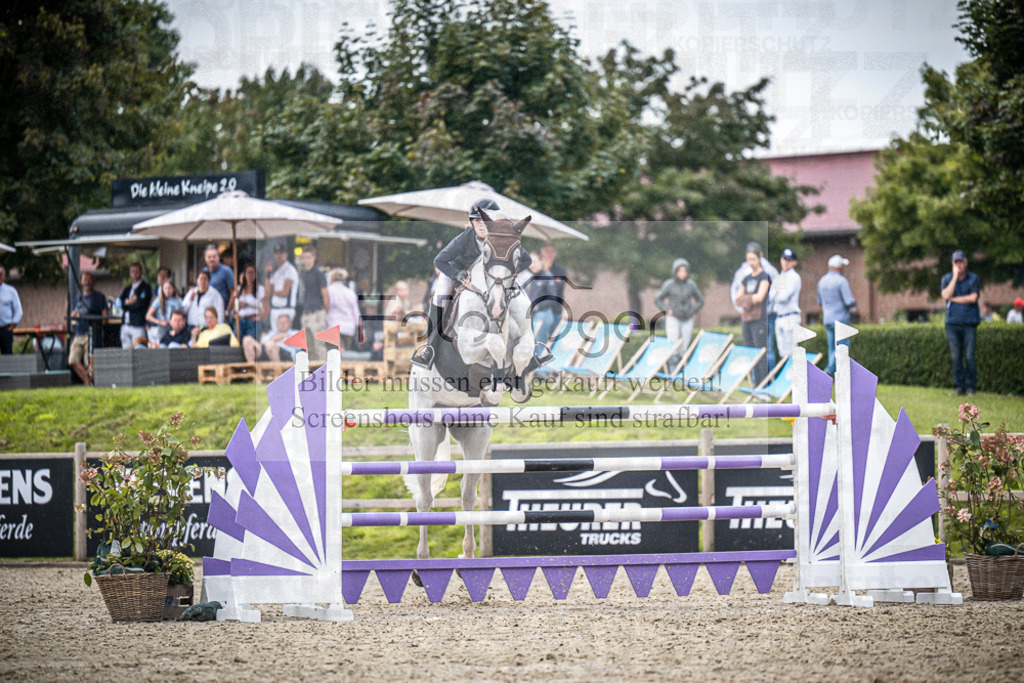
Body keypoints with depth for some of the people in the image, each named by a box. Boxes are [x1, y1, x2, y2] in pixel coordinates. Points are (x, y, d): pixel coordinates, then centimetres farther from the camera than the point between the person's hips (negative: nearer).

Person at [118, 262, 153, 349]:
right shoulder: (127, 289, 21)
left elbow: (141, 304, -10)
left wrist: (126, 303, 1)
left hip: (138, 325, -6)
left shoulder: (145, 287, 1)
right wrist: (129, 302, -7)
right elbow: (120, 303, 10)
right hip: (126, 325, 6)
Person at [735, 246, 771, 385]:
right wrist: (751, 299, -6)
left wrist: (745, 298, -2)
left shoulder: (764, 277, -3)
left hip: (760, 320, -7)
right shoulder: (746, 279, 16)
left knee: (761, 355, -9)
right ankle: (756, 384, 12)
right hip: (747, 319, 7)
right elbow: (738, 300, 12)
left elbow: (760, 297, -14)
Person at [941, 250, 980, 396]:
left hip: (969, 323, -2)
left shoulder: (974, 279, 3)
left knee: (969, 356, -7)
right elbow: (946, 296, -8)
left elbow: (973, 298, -10)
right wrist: (955, 277, -9)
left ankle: (970, 387, 0)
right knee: (956, 357, 0)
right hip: (952, 322, 2)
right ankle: (960, 386, 7)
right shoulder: (947, 278, 9)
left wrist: (953, 299, -5)